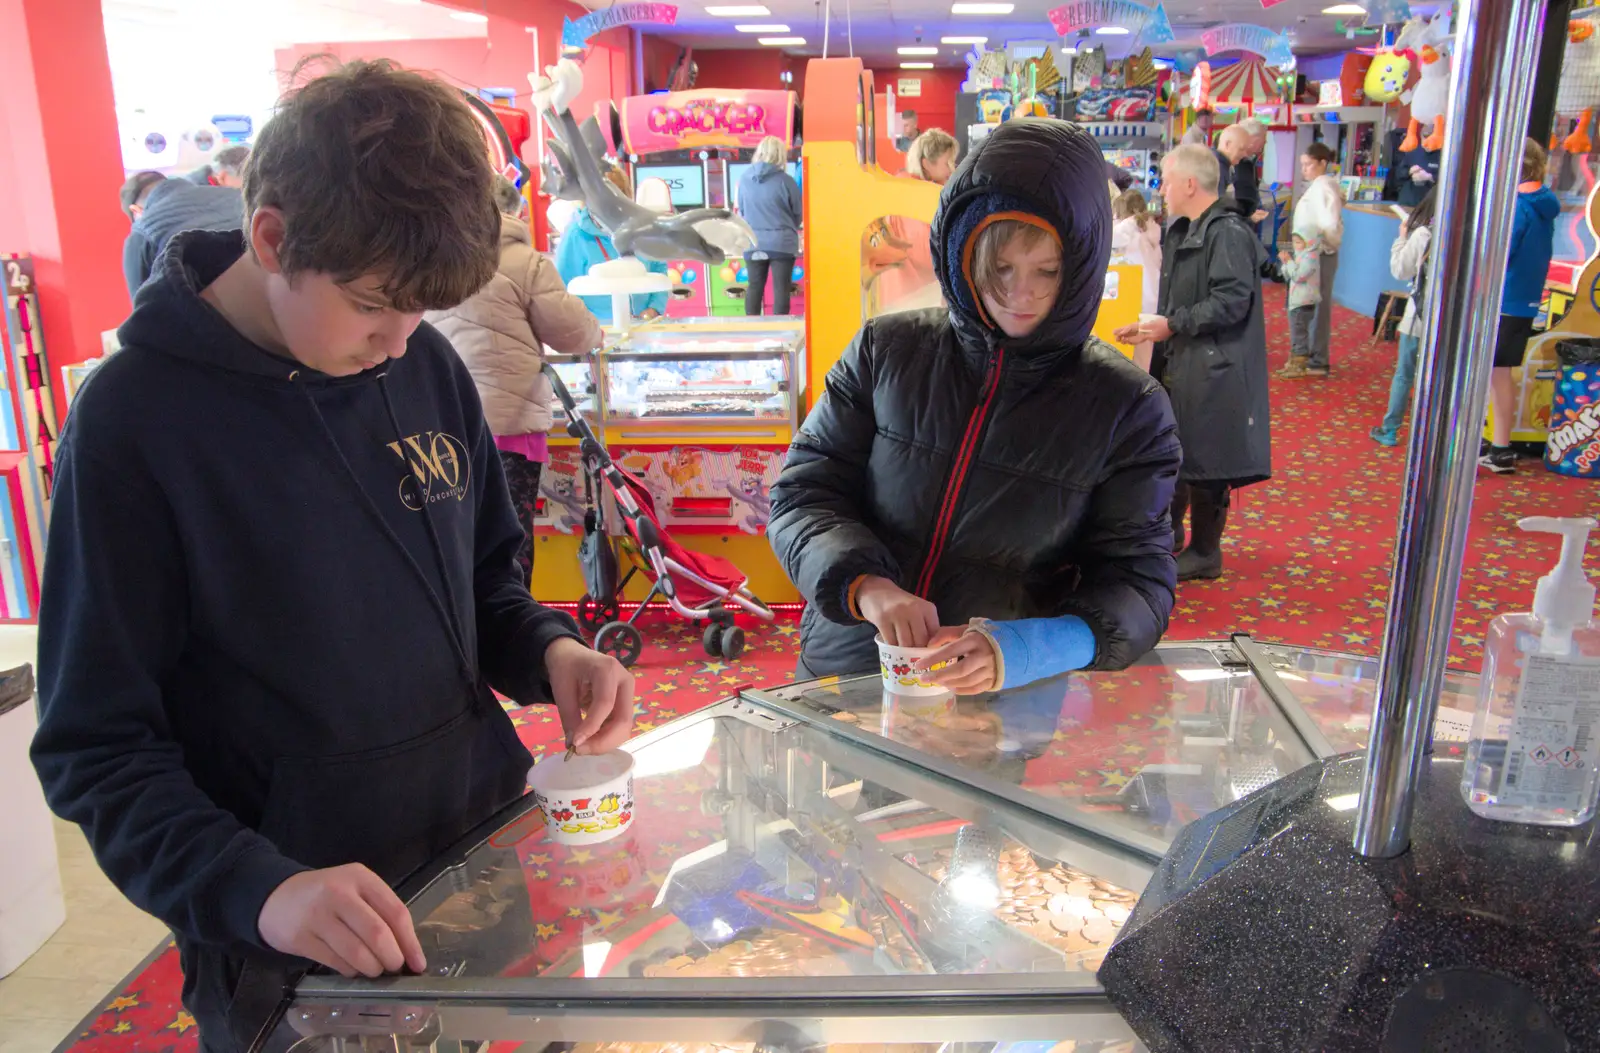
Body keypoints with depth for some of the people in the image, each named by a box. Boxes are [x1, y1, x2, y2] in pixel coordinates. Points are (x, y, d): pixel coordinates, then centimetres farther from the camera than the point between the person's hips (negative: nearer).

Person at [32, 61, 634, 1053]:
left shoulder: (427, 365, -4)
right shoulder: (135, 419, -17)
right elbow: (98, 742, -14)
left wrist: (551, 650, -11)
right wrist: (256, 889, -28)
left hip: (495, 863, 5)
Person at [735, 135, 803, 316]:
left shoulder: (744, 178, -1)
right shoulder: (785, 180, -12)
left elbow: (741, 210, 10)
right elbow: (798, 214, -1)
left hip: (752, 243, 4)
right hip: (781, 243, -4)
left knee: (754, 286, 14)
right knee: (781, 288, 4)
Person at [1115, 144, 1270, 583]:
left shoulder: (1228, 233, -17)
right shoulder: (1185, 231, 12)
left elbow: (1232, 301, -24)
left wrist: (1173, 324, -20)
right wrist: (1152, 329, 9)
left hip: (1212, 370, -9)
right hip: (1180, 363, 9)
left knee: (1203, 463, 1)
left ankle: (1204, 554, 15)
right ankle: (1169, 531, 35)